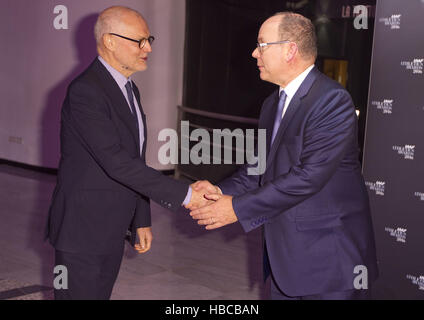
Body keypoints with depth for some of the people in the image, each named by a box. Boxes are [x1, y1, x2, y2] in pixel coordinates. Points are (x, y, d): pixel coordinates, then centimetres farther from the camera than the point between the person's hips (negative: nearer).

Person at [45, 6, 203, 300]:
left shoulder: (129, 90, 12)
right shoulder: (85, 91, -19)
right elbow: (116, 162, -26)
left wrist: (142, 220, 17)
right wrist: (184, 194, -24)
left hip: (112, 232, 9)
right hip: (82, 231, -9)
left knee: (101, 294, 16)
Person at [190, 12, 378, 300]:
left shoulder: (333, 100, -18)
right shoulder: (273, 104, 12)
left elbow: (309, 175, -25)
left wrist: (239, 208, -21)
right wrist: (222, 190, -5)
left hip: (329, 256, -8)